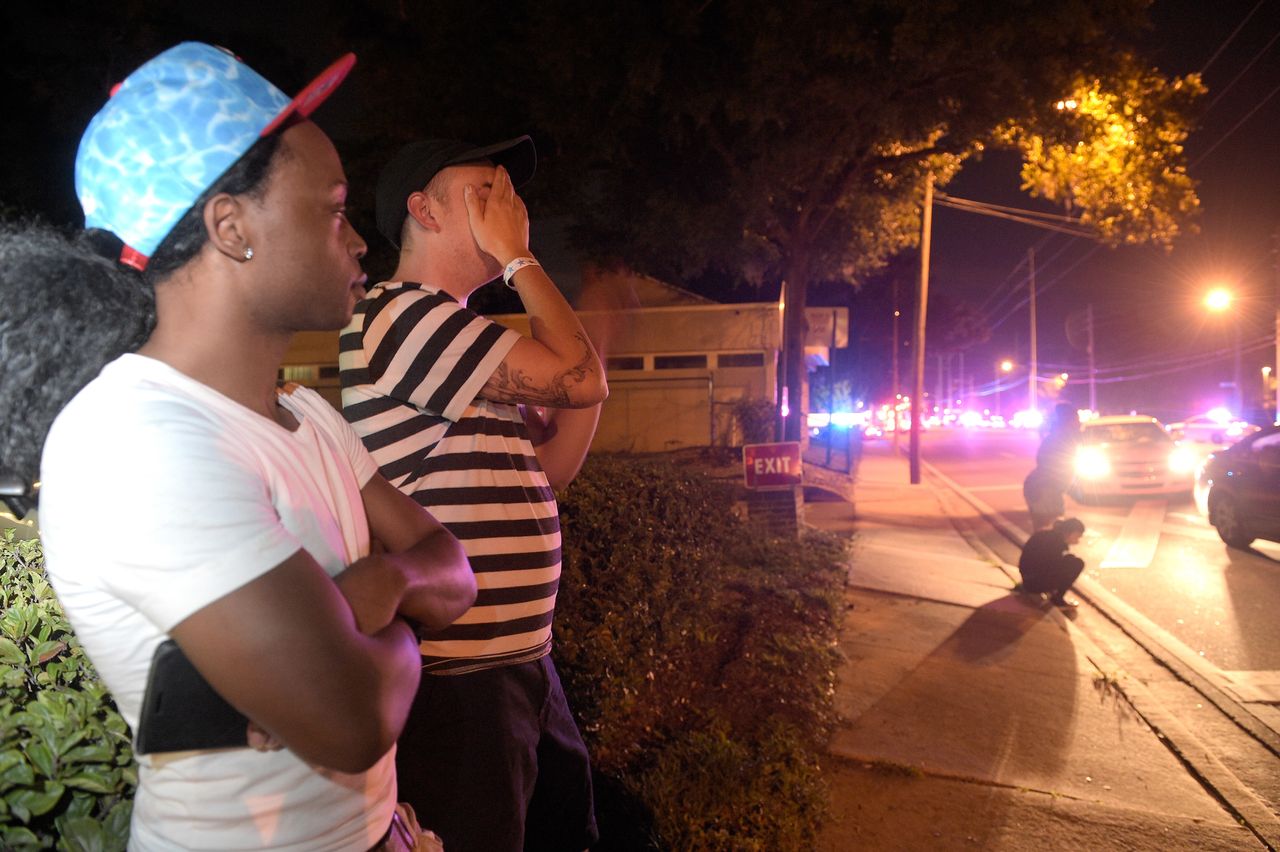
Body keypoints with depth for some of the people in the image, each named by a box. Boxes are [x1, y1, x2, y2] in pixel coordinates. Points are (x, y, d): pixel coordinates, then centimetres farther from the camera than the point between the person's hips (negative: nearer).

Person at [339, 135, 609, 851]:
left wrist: (579, 348, 3)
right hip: (457, 682, -10)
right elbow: (582, 380, -20)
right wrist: (518, 256, -8)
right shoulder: (404, 314, -17)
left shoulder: (456, 334, 15)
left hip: (520, 660, 10)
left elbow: (554, 464, 13)